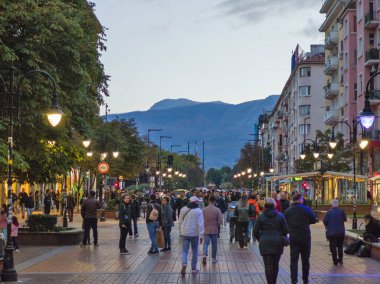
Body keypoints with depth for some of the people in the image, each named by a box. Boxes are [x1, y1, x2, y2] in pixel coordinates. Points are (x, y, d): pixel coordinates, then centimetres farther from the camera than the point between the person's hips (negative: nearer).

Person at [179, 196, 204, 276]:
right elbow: (200, 224, -15)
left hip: (185, 233, 3)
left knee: (184, 250, 5)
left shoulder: (183, 209, 4)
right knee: (194, 251, 11)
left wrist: (181, 231, 24)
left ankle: (184, 264, -19)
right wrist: (201, 235, -13)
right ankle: (193, 268, 17)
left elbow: (180, 222, 12)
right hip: (194, 234, -3)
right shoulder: (198, 211, -10)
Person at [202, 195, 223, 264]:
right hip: (214, 230, -1)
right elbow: (220, 220, -11)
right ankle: (213, 258, 17)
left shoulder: (204, 210, -4)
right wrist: (217, 225, 8)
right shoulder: (217, 210, -9)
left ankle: (205, 254, -19)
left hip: (206, 229, 1)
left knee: (206, 243, 5)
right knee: (214, 244, 11)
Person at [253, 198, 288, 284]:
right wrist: (282, 239, 18)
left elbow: (255, 231, -1)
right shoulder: (280, 216, 0)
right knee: (275, 264, 15)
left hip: (265, 243, -2)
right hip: (277, 243, 2)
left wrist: (261, 239, 14)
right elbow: (285, 230, 1)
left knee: (268, 265, -1)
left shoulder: (261, 217, -2)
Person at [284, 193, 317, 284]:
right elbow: (314, 220, 0)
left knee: (293, 259, 0)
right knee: (305, 259, 13)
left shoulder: (287, 211, 0)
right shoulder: (306, 209, -8)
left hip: (293, 237, 1)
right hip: (305, 237, -1)